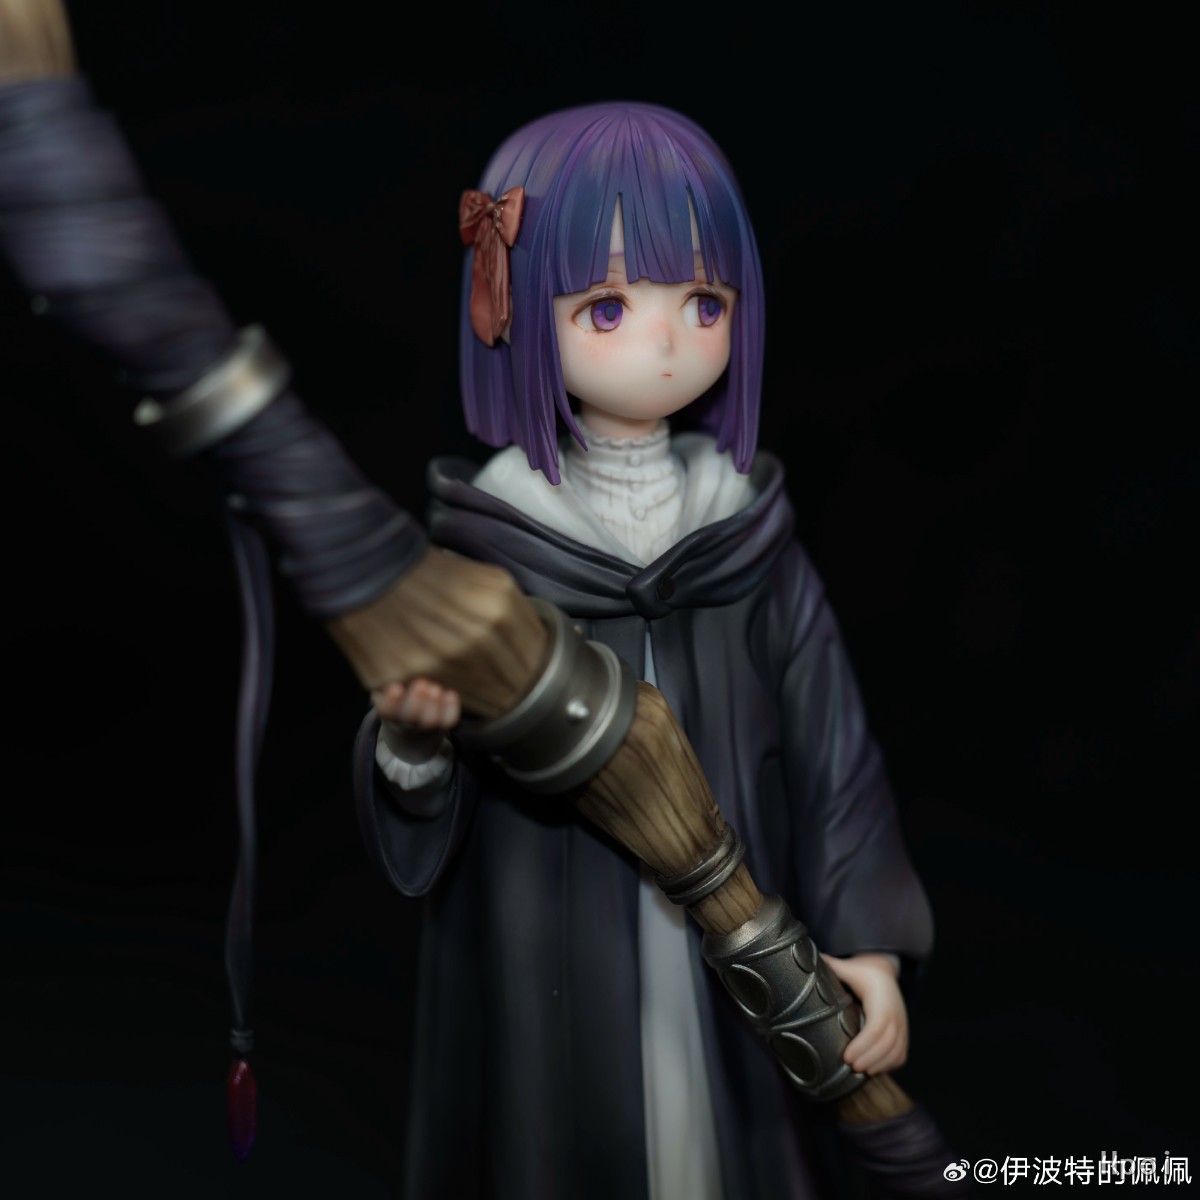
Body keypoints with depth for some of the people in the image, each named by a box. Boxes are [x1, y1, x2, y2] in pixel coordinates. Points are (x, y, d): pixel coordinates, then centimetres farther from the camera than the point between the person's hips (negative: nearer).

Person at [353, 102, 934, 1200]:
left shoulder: (752, 538, -2)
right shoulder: (481, 544, -8)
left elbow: (832, 752, 0)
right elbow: (415, 821, -8)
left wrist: (868, 941, -5)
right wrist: (412, 737, -29)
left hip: (732, 970, 2)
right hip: (544, 982, -2)